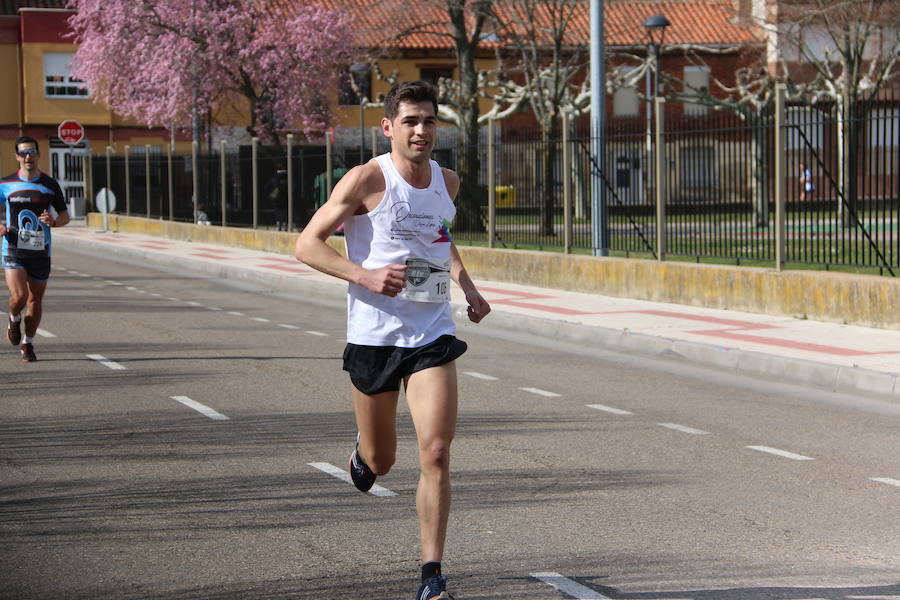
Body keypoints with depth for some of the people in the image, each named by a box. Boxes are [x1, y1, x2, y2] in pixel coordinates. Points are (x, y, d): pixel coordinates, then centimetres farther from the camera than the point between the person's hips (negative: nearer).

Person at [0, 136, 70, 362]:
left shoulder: (50, 185, 2)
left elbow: (65, 215, 9)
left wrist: (54, 221, -14)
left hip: (40, 252, 2)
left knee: (35, 300, 8)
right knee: (19, 295, -18)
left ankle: (28, 344, 25)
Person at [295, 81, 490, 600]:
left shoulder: (448, 182, 6)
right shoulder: (368, 180, -10)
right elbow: (308, 244, -10)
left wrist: (467, 284, 13)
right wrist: (365, 275, -23)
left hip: (433, 335, 3)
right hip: (374, 336, -3)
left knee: (437, 454, -12)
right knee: (381, 462, 11)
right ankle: (363, 455, 50)